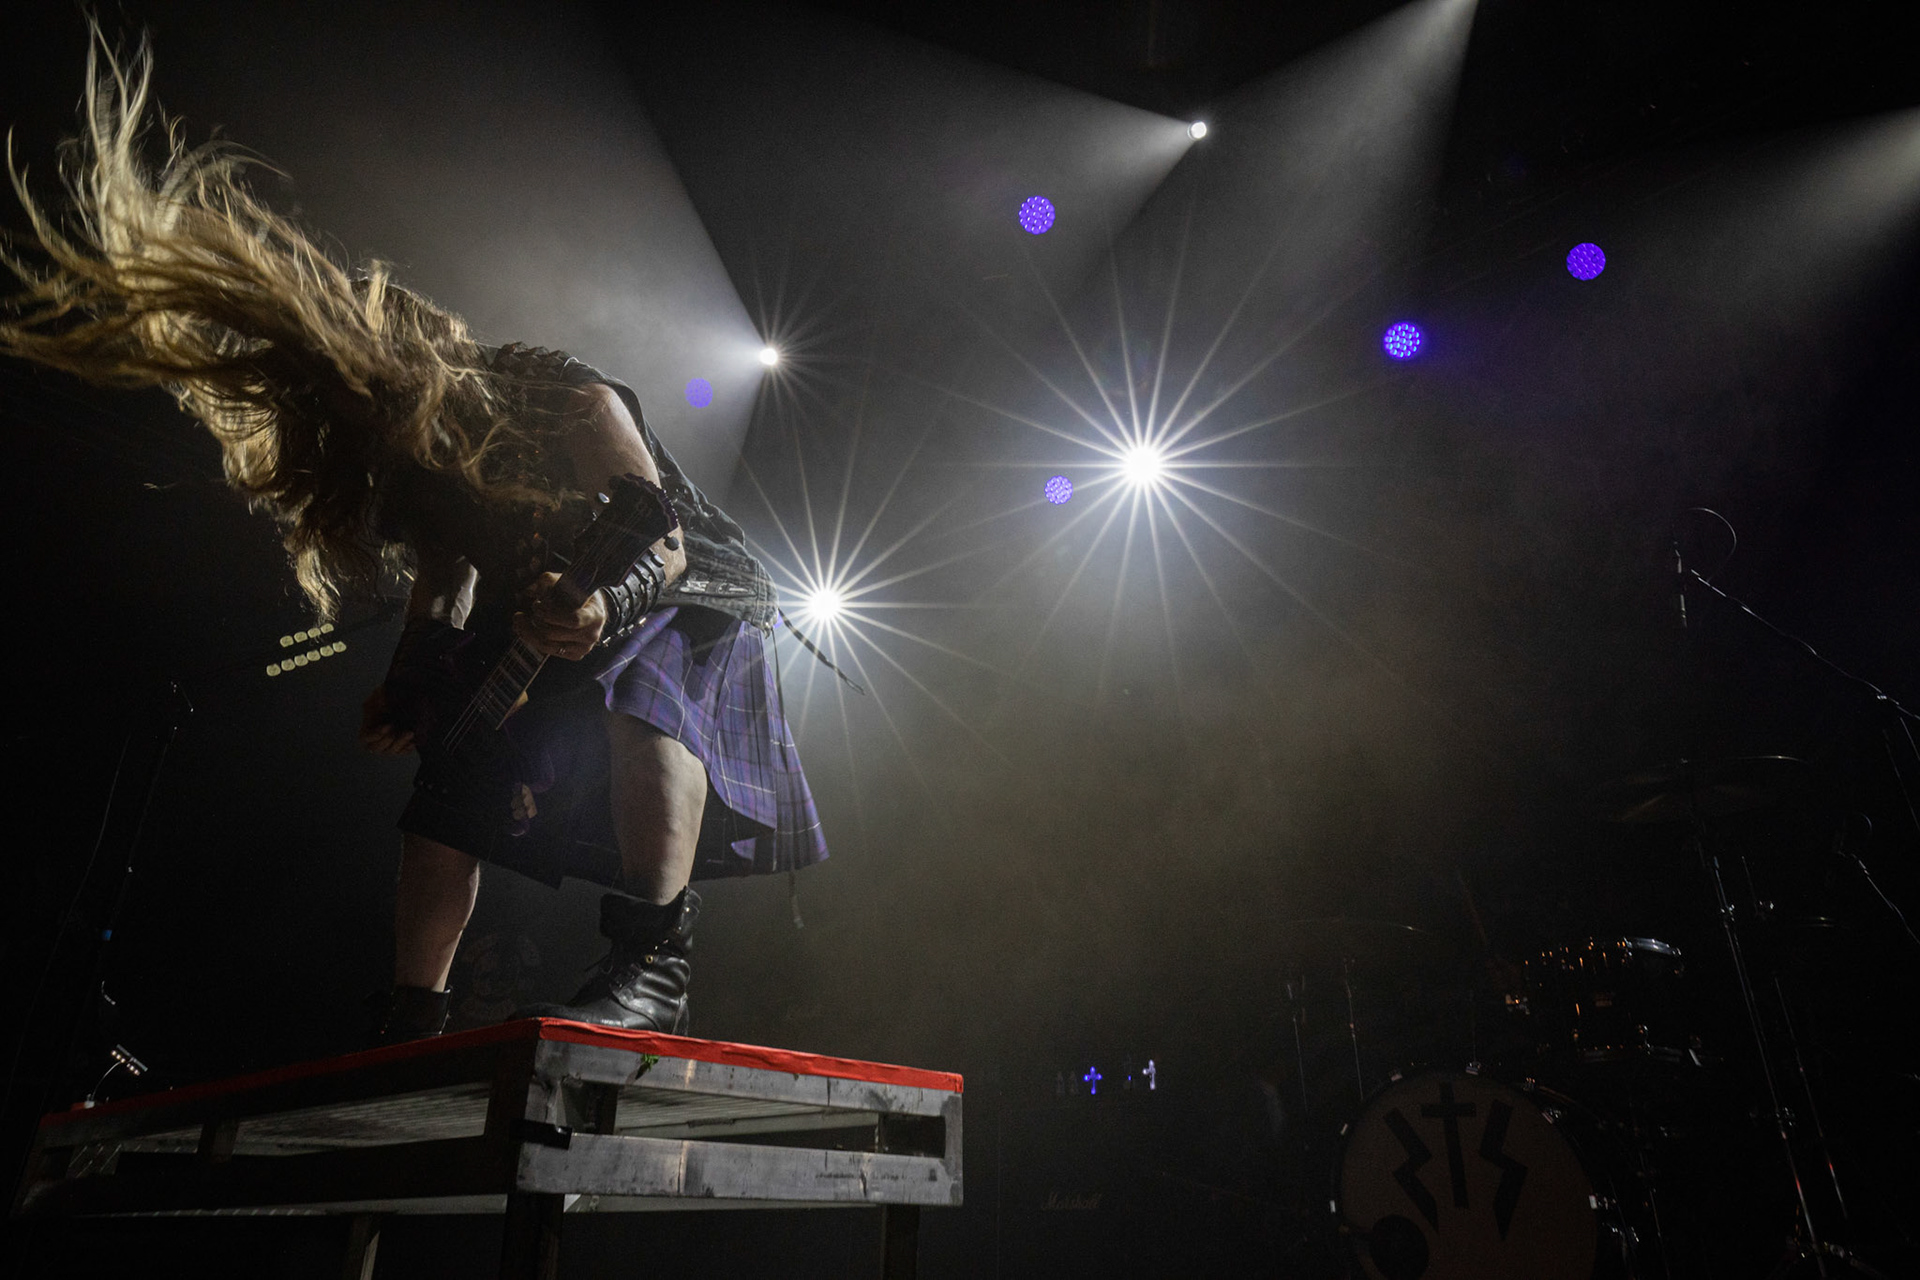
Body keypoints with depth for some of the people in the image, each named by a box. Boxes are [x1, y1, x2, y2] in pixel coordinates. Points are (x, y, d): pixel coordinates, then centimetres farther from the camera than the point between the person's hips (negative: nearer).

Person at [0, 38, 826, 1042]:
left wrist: (601, 604, -47)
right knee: (452, 771, -2)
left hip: (690, 602, -7)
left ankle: (653, 964, -39)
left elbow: (664, 547, -27)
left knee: (639, 692, -39)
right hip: (544, 627, 7)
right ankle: (413, 1021, 8)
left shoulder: (566, 402, -24)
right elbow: (443, 593, 7)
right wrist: (406, 693, -9)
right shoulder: (407, 477, -3)